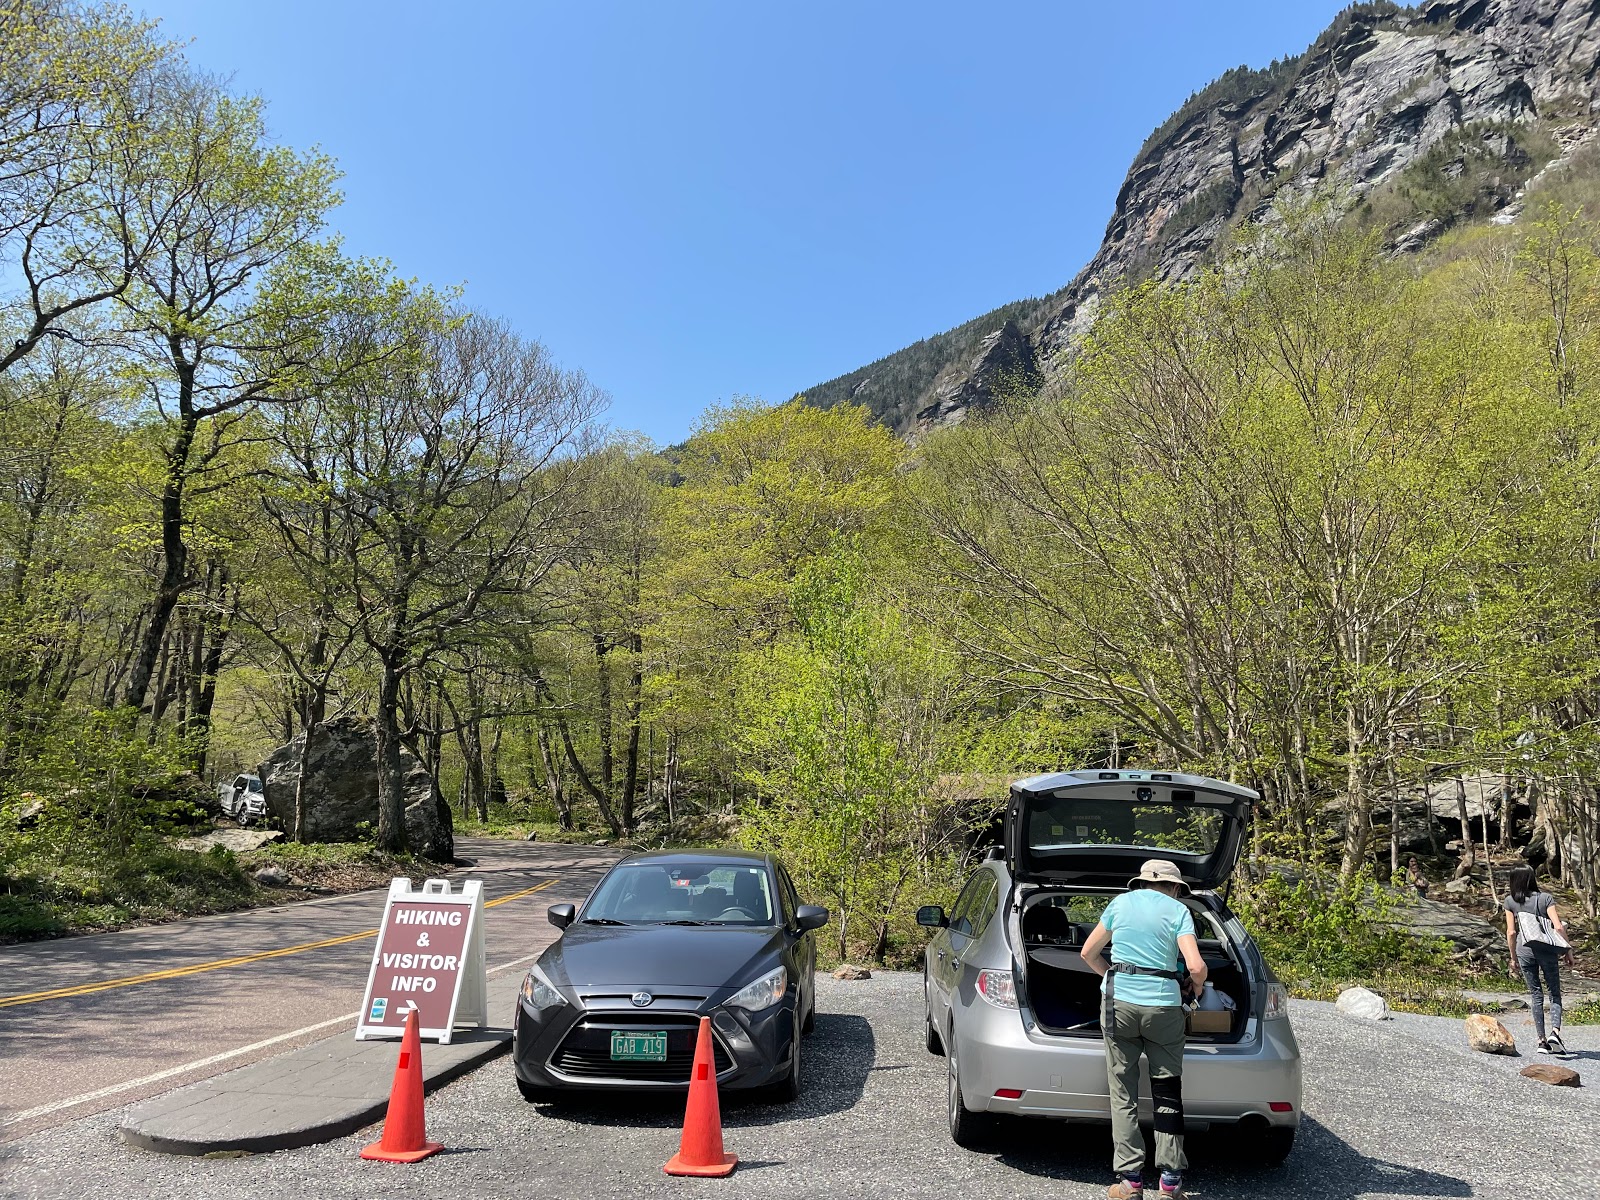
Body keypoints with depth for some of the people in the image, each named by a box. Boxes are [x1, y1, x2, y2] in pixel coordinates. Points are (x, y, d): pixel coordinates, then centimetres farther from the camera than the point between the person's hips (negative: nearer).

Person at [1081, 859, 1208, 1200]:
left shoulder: (1120, 902, 8)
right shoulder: (1178, 911, 2)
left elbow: (1088, 953, 12)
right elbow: (1196, 966, -9)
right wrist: (1196, 987, 11)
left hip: (1118, 1002, 1)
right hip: (1163, 1005, -1)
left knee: (1123, 1094, 7)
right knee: (1167, 1091, 13)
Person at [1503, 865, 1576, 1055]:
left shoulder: (1510, 902, 5)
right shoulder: (1546, 898, 2)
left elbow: (1511, 932, 5)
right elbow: (1558, 927, -6)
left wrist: (1513, 958, 12)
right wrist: (1568, 950, 4)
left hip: (1525, 950, 1)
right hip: (1547, 950, -1)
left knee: (1535, 994, 9)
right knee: (1554, 993, 7)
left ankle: (1542, 1040, 7)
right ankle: (1555, 1031, -14)